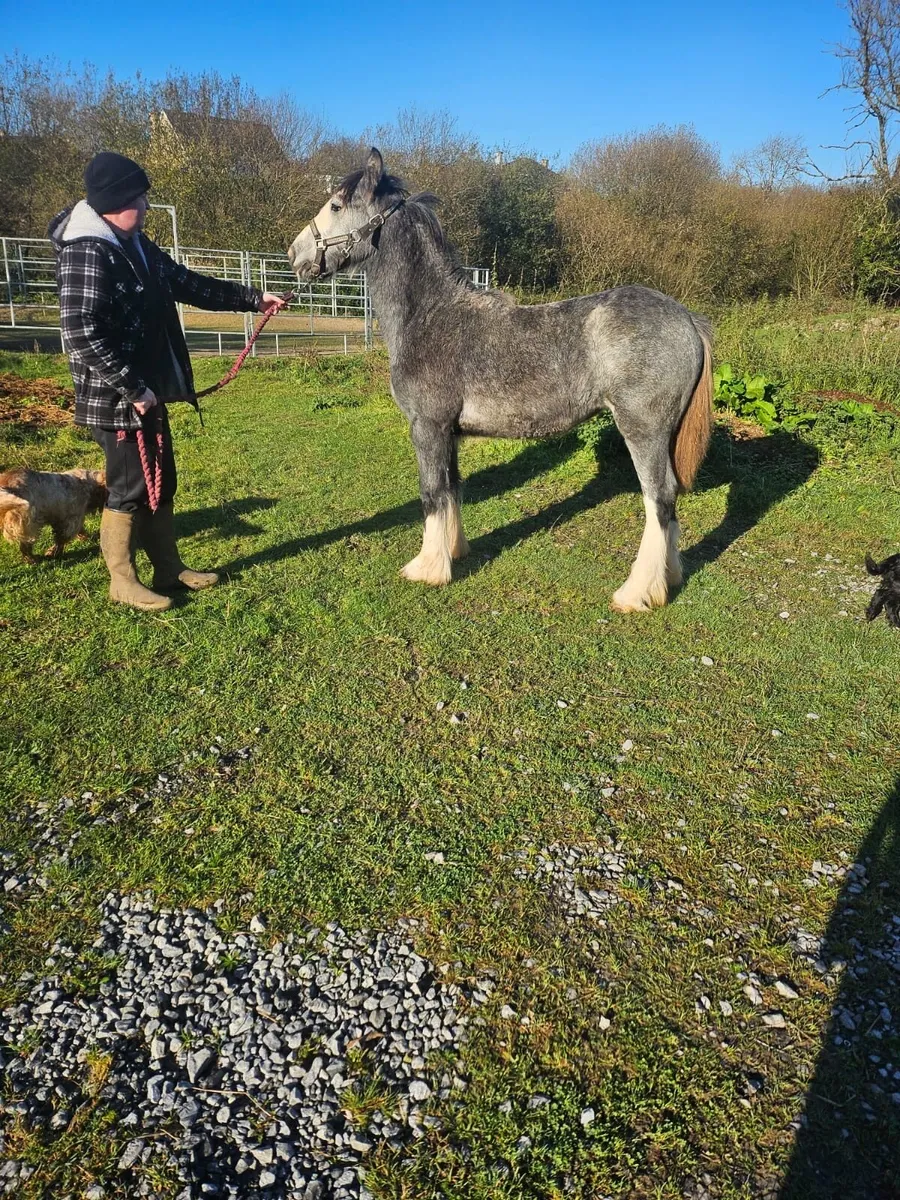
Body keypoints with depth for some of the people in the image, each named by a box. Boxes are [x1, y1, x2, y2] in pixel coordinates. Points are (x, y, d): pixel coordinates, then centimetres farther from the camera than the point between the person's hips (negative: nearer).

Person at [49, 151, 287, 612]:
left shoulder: (136, 245, 11)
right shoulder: (86, 253, -18)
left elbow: (188, 284, 20)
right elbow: (82, 334, -25)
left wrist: (253, 299, 19)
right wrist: (132, 388, -24)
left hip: (148, 392, 9)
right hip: (117, 399, -9)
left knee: (162, 483, 16)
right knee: (131, 488, 1)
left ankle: (169, 569, 29)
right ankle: (123, 582, 16)